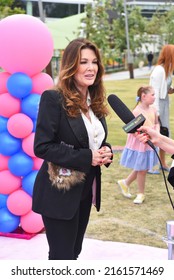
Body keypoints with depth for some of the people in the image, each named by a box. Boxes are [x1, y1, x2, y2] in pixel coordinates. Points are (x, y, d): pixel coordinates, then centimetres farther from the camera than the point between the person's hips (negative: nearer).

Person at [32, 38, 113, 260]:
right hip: (59, 193, -8)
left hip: (85, 190, 8)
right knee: (62, 256, 1)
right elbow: (42, 147, -21)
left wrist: (105, 152, -6)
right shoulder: (53, 99, -16)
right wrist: (86, 157, -22)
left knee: (74, 251, 19)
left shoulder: (95, 101, 7)